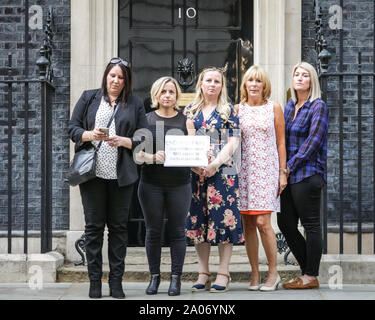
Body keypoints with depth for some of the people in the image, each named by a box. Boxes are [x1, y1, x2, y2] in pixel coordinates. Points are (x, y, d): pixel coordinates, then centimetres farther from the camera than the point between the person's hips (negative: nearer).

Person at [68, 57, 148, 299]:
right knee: (93, 226, 2)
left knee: (119, 226, 3)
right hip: (92, 172, 0)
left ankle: (116, 282, 10)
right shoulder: (89, 98, 12)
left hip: (121, 175, 0)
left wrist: (123, 141, -11)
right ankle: (95, 281, 8)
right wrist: (90, 135, -12)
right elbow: (73, 128, 7)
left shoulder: (135, 104, 11)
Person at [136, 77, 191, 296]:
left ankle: (176, 278, 7)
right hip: (151, 183, 0)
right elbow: (138, 153, 1)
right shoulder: (146, 120, 7)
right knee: (153, 231, 4)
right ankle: (155, 276, 13)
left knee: (177, 231, 1)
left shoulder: (185, 120, 8)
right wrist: (153, 157, -18)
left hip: (179, 183, 0)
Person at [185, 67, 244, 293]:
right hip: (195, 172, 3)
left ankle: (223, 274, 1)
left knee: (223, 219, -6)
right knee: (197, 221, 2)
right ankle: (203, 273, 10)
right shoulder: (190, 111, 14)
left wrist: (215, 164, -15)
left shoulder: (228, 111, 6)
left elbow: (233, 142, -2)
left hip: (222, 172, -3)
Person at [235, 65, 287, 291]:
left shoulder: (274, 108, 5)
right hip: (244, 169, 3)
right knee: (248, 224, 2)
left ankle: (273, 272, 1)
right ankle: (255, 275, 10)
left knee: (262, 222, -11)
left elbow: (281, 142, 4)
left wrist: (283, 172, -1)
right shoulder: (237, 110, 9)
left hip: (266, 169, -3)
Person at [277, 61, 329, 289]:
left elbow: (313, 141, -14)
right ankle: (308, 269, 19)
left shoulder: (318, 107, -6)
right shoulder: (289, 106, 15)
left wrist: (290, 166, -15)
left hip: (308, 174, -8)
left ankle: (311, 277, 6)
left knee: (311, 225, -2)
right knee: (285, 223, 8)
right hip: (290, 175, 8)